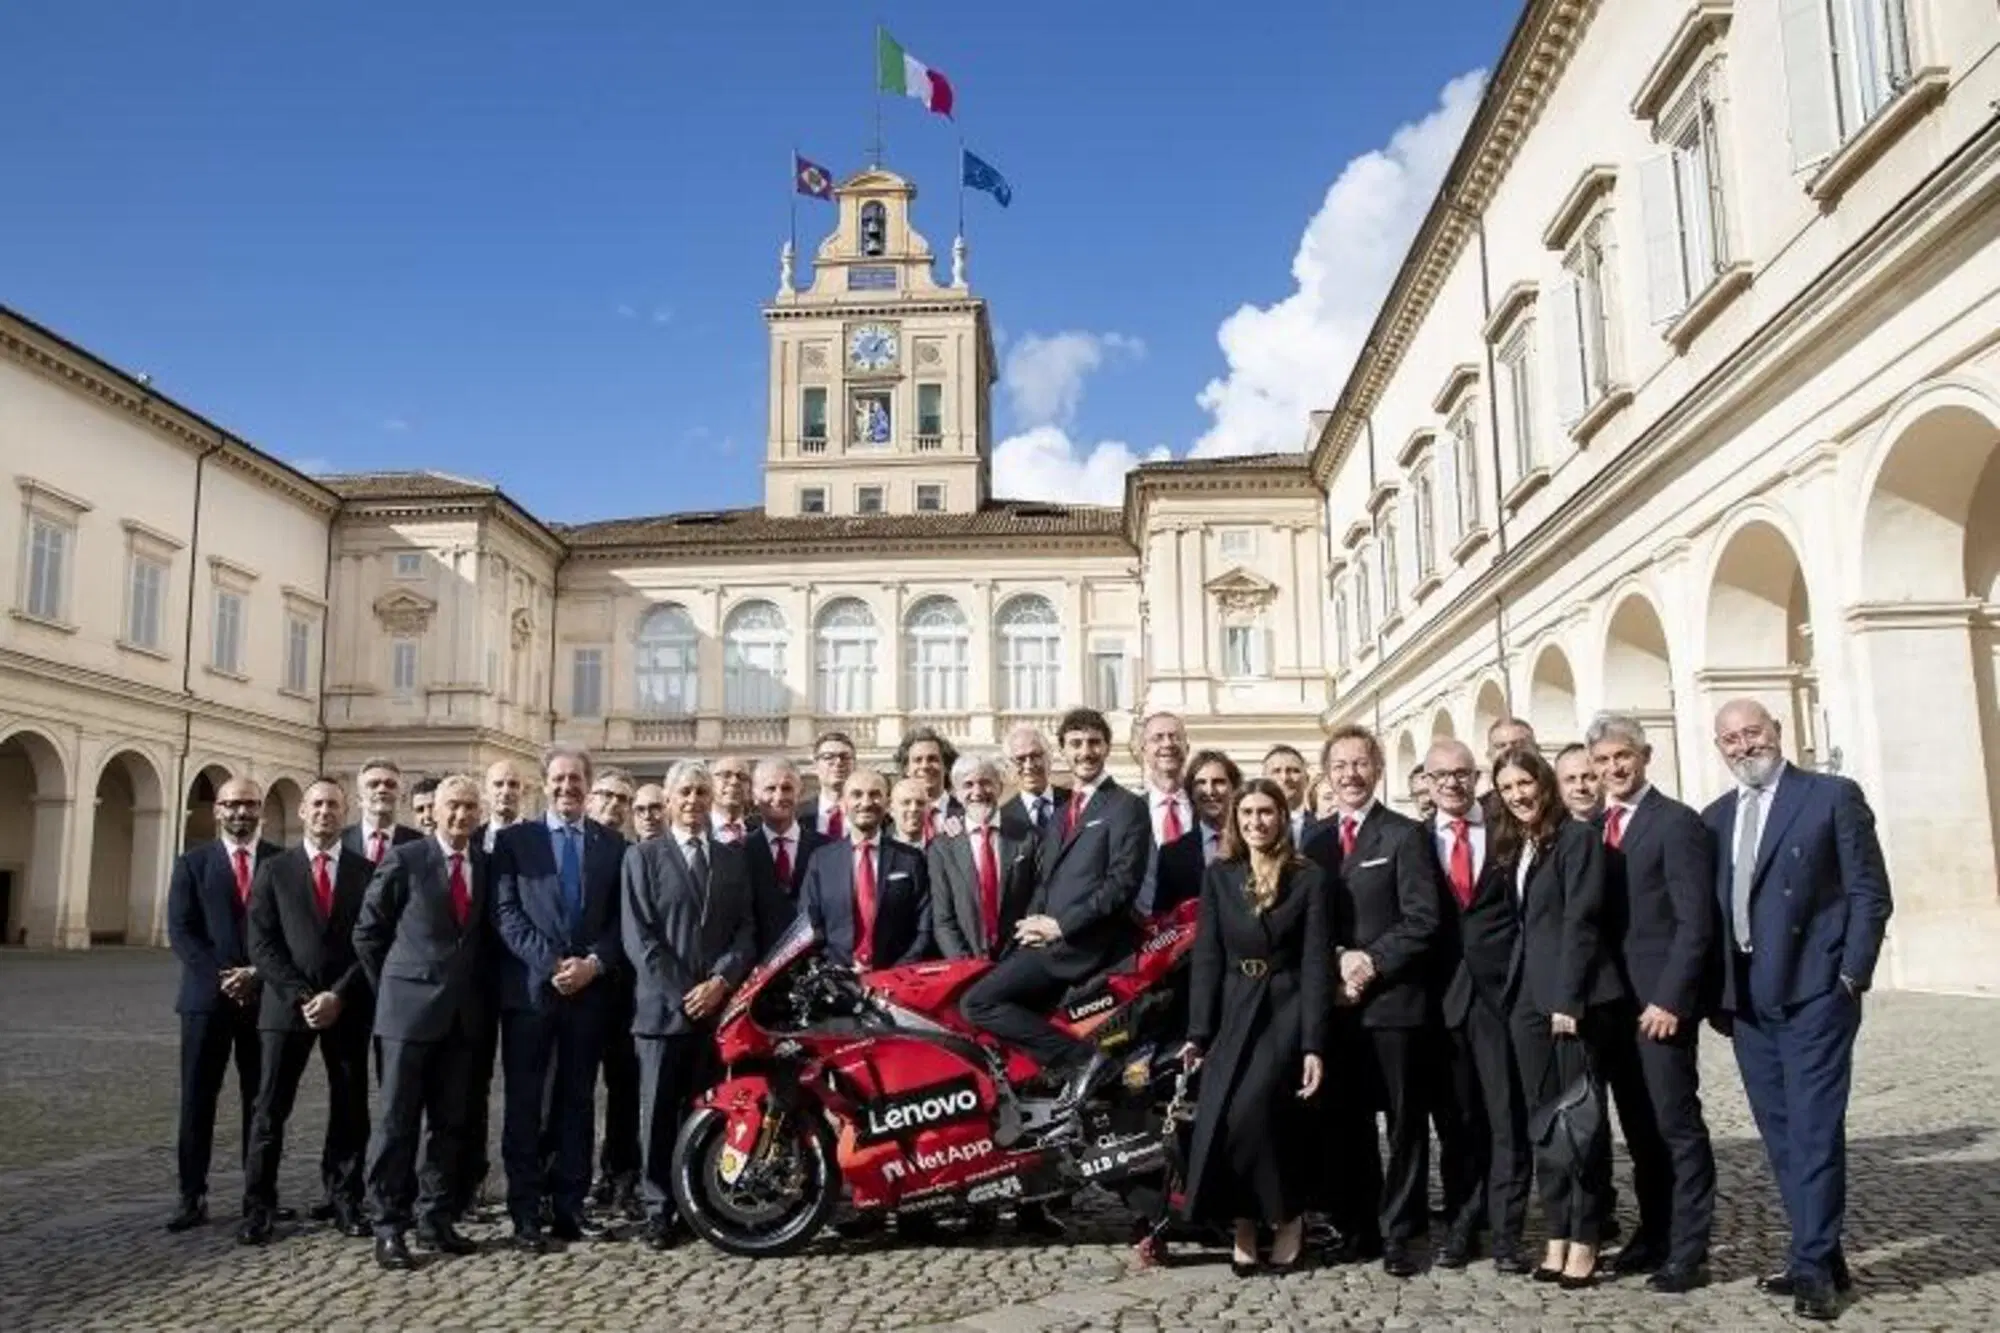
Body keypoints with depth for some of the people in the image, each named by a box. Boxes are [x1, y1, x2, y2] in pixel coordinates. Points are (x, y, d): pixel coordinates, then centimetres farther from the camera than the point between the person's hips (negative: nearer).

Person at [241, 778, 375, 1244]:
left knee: (350, 1110, 5)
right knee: (270, 1110, 1)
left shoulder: (366, 872, 6)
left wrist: (339, 995, -10)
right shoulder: (274, 869, 6)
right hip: (287, 1004, 0)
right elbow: (263, 944, -1)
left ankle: (345, 1201, 14)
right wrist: (301, 996, -11)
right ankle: (259, 1205, 10)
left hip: (347, 1007, 1)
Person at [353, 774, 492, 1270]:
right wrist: (391, 987, 3)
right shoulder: (404, 860, -5)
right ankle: (388, 1226, 7)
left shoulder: (486, 865, 8)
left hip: (463, 1011, 5)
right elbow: (368, 932, 1)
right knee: (397, 1120, 0)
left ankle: (435, 1219, 18)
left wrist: (479, 990, 9)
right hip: (410, 1007, -4)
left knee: (451, 1123, 9)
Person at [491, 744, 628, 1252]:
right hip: (529, 988, -2)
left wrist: (594, 963, -10)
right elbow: (506, 914, -4)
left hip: (591, 989, 2)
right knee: (525, 1102, 1)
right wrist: (550, 964, -14)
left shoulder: (613, 844, 9)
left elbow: (621, 919, 6)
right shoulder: (514, 839, 4)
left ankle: (569, 1204, 15)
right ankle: (526, 1211, 8)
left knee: (578, 1100, 8)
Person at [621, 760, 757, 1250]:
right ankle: (658, 1209, 8)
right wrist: (680, 993, -11)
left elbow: (745, 929, 9)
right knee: (659, 1112, 1)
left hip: (718, 1004, 2)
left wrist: (720, 981, -8)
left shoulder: (733, 859, 16)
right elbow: (638, 935, -3)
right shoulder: (643, 856, 5)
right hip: (663, 1004, -2)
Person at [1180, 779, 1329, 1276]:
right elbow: (1207, 958, 4)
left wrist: (1314, 1044, -10)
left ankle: (1287, 1217, 3)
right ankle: (1245, 1223, 9)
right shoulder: (1218, 877, 8)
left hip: (1286, 1012, -3)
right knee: (1221, 1120, -9)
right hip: (1232, 1014, 3)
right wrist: (1198, 1031, -4)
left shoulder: (1309, 879, 1)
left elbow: (1316, 964, -4)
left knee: (1252, 1111, -19)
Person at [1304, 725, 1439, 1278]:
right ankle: (1357, 1227, 20)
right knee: (1346, 1122, 10)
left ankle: (1399, 1234, 12)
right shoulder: (1314, 841, 14)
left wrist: (1371, 961, -16)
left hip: (1392, 998, -4)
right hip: (1333, 1001, 4)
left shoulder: (1405, 835, -1)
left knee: (1404, 1120, 3)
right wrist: (1333, 965, -7)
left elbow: (1422, 919, -9)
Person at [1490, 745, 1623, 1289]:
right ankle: (1557, 1235, 14)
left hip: (1574, 995, -7)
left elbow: (1580, 921, -13)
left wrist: (1568, 999, -18)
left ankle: (1584, 1240, 6)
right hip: (1528, 997, 7)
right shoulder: (1511, 848, 15)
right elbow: (1521, 925, 13)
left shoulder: (1577, 837, -6)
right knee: (1543, 1118, 8)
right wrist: (1521, 993, 4)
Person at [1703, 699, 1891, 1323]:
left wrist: (1851, 978, -10)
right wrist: (1717, 991, 7)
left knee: (1815, 1131, -4)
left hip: (1813, 994, -5)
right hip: (1747, 1001, 6)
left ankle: (1813, 1265, 4)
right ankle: (1821, 1255, 21)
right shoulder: (1715, 818, 12)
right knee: (1781, 1135, 10)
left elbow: (1870, 893, -4)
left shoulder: (1834, 796, -2)